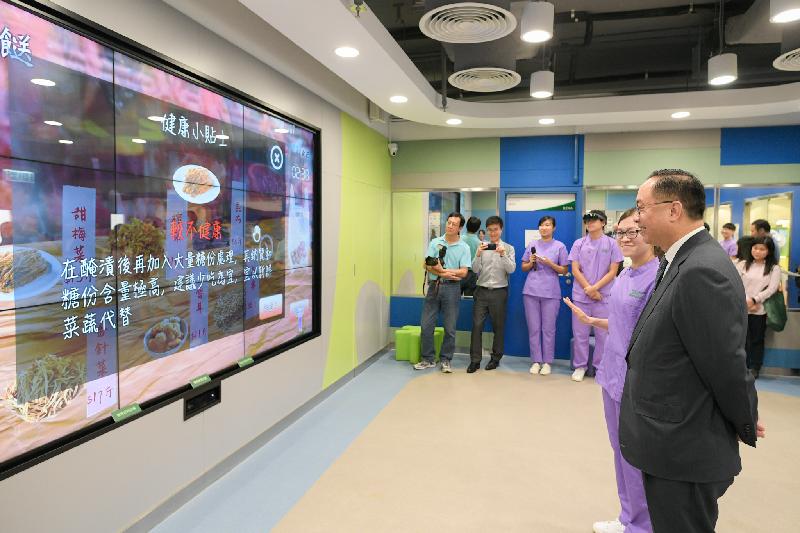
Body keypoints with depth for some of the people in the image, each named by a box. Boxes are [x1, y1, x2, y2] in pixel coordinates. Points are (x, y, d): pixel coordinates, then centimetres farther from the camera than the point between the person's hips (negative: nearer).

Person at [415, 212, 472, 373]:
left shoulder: (464, 247, 0)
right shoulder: (435, 242, 7)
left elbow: (463, 272, -8)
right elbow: (426, 265, -2)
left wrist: (441, 270, -15)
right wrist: (445, 274, -14)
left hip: (452, 288, -2)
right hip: (434, 286, 2)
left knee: (450, 328, 3)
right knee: (426, 325, 3)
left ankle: (445, 360, 17)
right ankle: (427, 359, 17)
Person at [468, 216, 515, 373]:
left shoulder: (508, 248, 4)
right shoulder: (482, 247, 7)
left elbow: (511, 269, -9)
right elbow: (475, 269, -1)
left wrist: (503, 255, -24)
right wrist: (478, 255, -18)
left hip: (499, 292, -1)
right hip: (482, 290, 1)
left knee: (498, 326, 7)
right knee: (477, 324, -4)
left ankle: (496, 358, 21)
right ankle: (475, 360, 2)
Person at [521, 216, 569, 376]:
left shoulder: (560, 246, 3)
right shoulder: (532, 244, 10)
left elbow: (564, 270, 3)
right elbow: (523, 268, 13)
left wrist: (549, 263, -12)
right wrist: (531, 262, -8)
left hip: (551, 292, -2)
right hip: (531, 290, 2)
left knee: (548, 328, 3)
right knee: (533, 328, 5)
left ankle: (547, 361, 12)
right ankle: (536, 361, 12)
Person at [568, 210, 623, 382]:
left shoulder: (611, 244, 1)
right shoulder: (579, 244, 5)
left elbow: (613, 271, -2)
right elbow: (575, 270, 2)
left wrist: (595, 288, -11)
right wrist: (588, 289, -8)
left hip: (603, 296, -1)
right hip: (581, 295, 1)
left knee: (603, 334, 4)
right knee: (580, 333, 6)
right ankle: (580, 366, 17)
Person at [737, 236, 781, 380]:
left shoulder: (774, 268, 3)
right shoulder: (743, 264, 7)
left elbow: (772, 289, -6)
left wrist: (754, 300, -16)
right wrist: (745, 301, -13)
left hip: (760, 310, -1)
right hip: (741, 308, 1)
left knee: (757, 340, 8)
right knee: (743, 339, 2)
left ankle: (755, 368, 18)